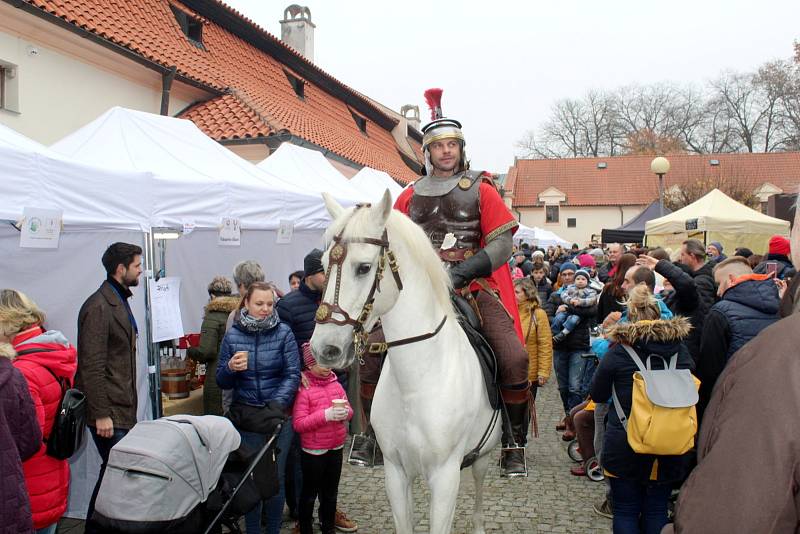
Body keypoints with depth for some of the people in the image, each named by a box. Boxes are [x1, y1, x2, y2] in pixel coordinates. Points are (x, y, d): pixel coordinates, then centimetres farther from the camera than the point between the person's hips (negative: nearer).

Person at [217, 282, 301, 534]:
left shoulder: (283, 333, -4)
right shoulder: (232, 336, 1)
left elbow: (293, 374, -6)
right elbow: (222, 382, 6)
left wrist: (278, 404, -20)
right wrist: (230, 368, -16)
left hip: (278, 412, -1)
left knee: (276, 475, 6)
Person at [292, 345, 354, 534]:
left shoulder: (336, 385, 3)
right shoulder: (303, 389, -15)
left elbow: (349, 410, 10)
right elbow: (298, 424, -19)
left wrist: (345, 412, -14)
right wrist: (325, 415, -28)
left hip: (336, 448, 5)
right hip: (313, 451, -5)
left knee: (330, 491, 20)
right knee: (310, 492, 11)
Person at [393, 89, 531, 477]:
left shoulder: (481, 190, 8)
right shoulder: (409, 196, 15)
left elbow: (502, 242, -1)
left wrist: (462, 270, -15)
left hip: (475, 285, -2)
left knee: (514, 358, -19)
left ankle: (514, 444, 2)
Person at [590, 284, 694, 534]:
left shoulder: (618, 351, -12)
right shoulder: (680, 350, -3)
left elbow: (597, 395, -1)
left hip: (625, 445, -3)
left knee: (626, 511, 9)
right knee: (657, 510, 15)